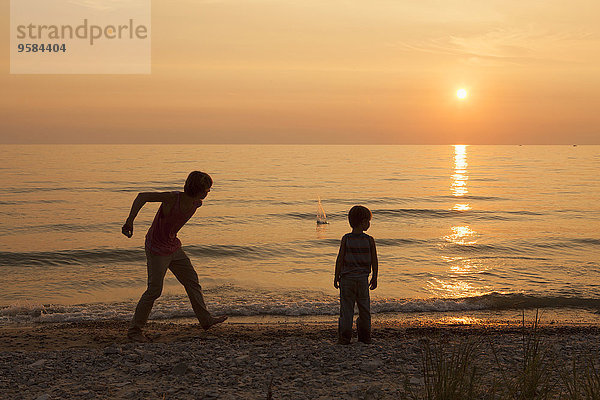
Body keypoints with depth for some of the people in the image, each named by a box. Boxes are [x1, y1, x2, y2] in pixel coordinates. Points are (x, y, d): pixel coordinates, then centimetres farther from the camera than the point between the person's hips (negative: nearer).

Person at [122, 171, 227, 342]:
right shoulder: (173, 198, -27)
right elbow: (142, 196, -27)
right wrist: (130, 220, -37)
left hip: (174, 247, 8)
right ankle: (134, 330, 7)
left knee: (192, 280, 12)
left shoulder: (197, 203, -4)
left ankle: (205, 319, 25)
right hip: (157, 250, -8)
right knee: (154, 290, -6)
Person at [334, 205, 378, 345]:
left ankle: (345, 337, 2)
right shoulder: (369, 240, -5)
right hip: (363, 278, 1)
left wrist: (336, 277, 3)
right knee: (364, 308, 12)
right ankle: (365, 336, 18)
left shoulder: (346, 239, -6)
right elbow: (374, 261, 0)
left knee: (346, 307, 3)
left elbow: (340, 259, -6)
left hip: (347, 278, -1)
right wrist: (374, 278, 12)